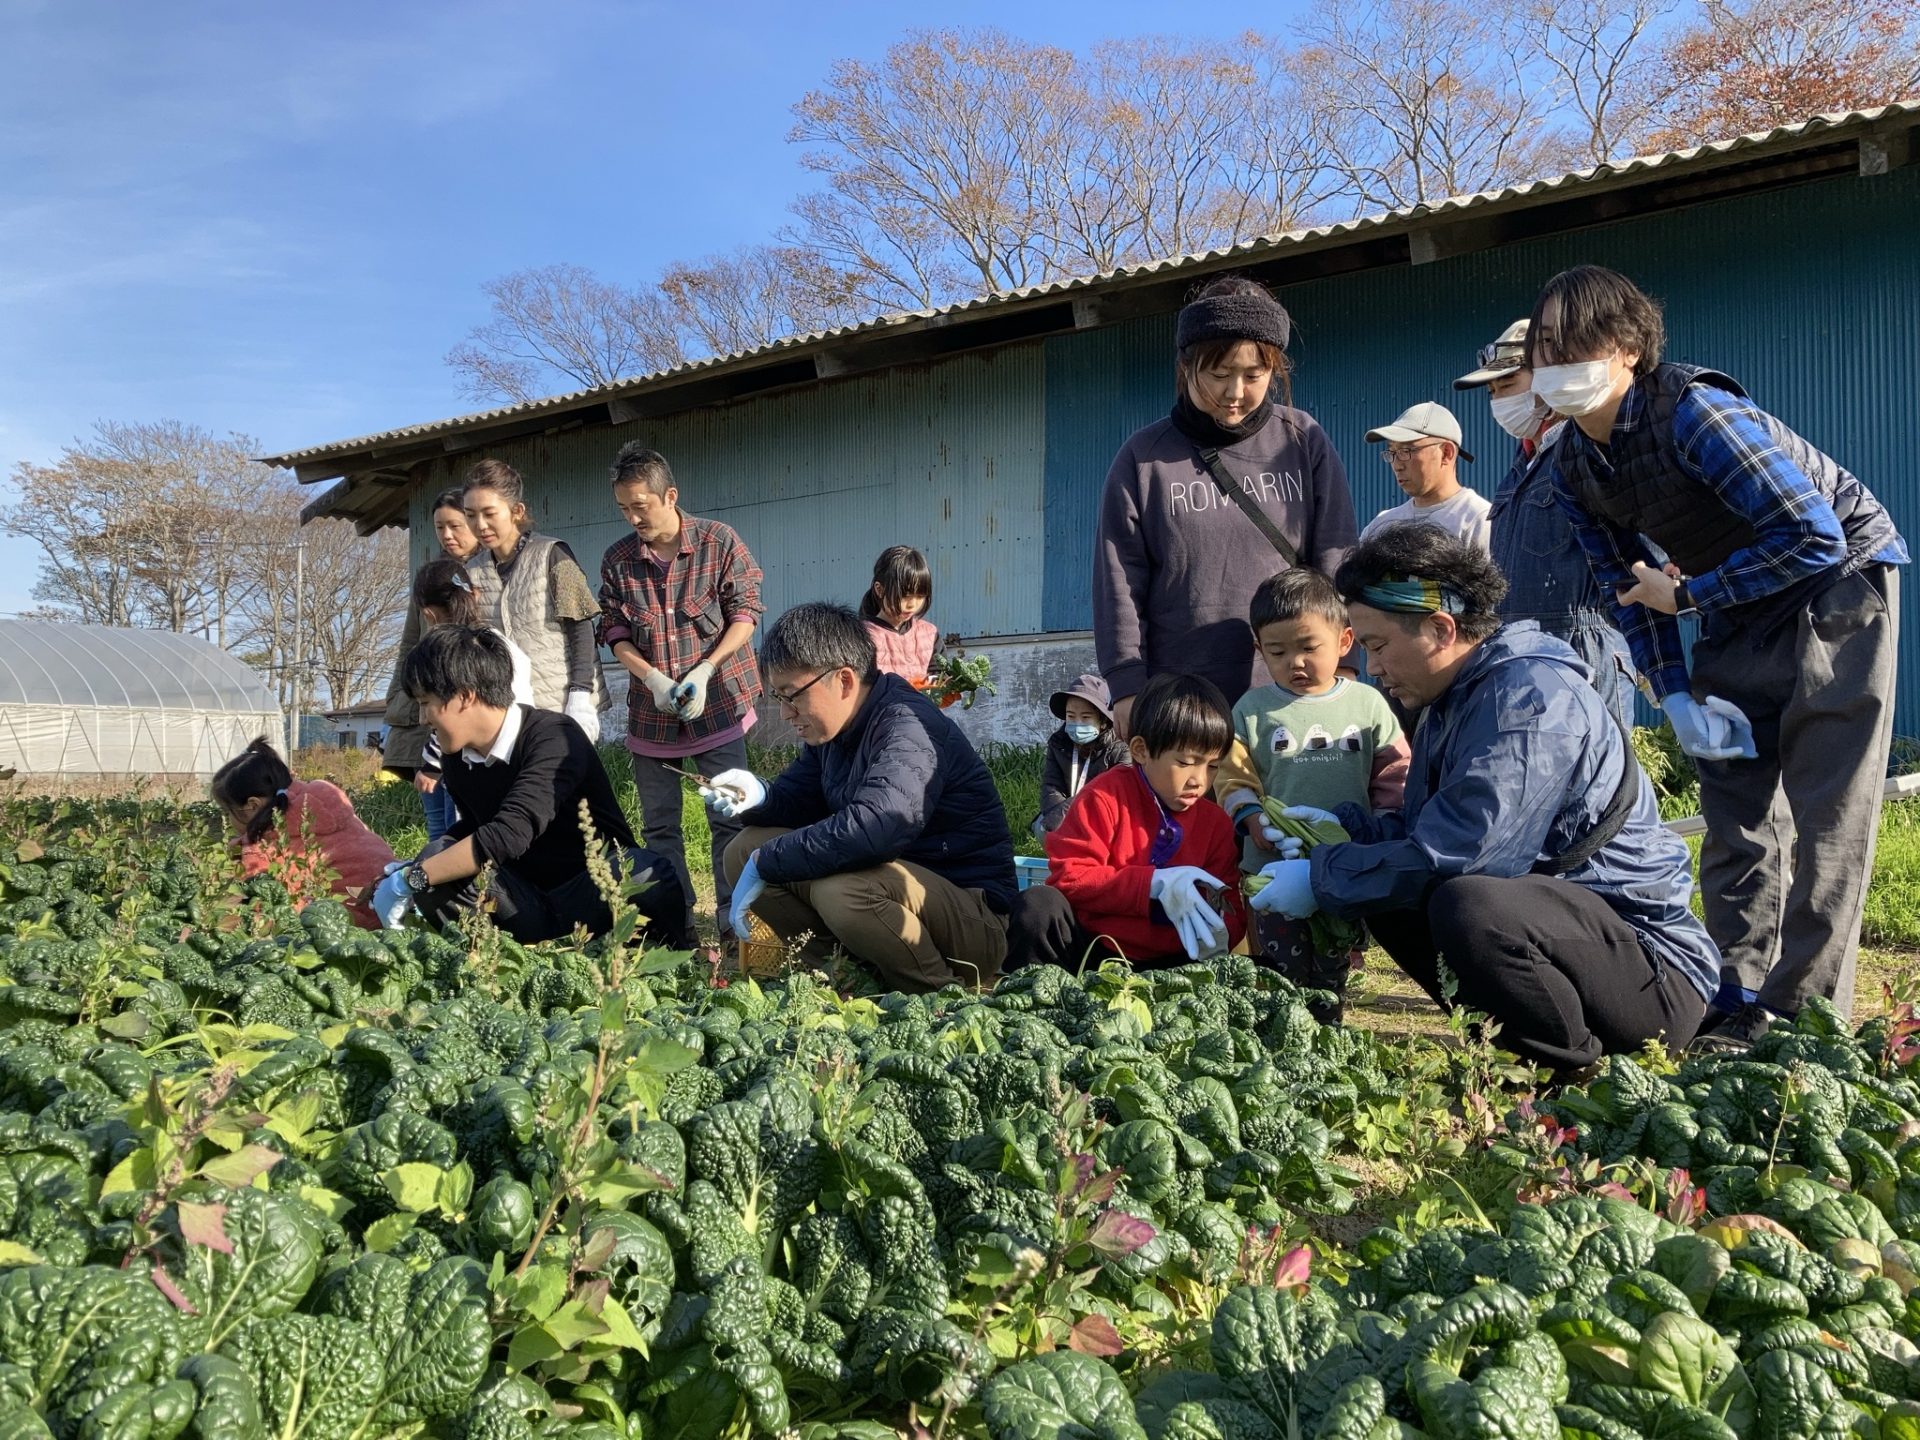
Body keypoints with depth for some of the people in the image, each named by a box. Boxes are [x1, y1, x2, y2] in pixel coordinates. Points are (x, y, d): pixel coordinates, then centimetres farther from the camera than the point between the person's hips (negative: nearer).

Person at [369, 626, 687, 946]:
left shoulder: (554, 739, -21)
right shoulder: (457, 760, 3)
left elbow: (507, 835, -33)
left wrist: (411, 879, -25)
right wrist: (413, 873, 7)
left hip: (600, 886, -6)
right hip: (528, 898, 6)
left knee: (646, 877, -39)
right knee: (438, 860, -19)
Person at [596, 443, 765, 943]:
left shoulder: (720, 542, -6)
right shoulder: (617, 559, 2)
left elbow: (745, 613, -5)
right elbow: (614, 631, 3)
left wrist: (704, 670, -16)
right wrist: (652, 678, -14)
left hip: (717, 702, -3)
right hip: (650, 711, 3)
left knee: (729, 818, -1)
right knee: (658, 826, 9)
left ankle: (734, 921, 8)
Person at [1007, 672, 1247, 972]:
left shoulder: (1216, 823, 6)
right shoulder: (1108, 797, -7)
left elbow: (1231, 912, 7)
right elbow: (1068, 877, -15)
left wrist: (1218, 933, -20)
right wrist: (1155, 884, -25)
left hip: (1162, 964, 3)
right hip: (1089, 948, -2)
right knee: (1039, 905, -30)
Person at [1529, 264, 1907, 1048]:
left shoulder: (1693, 411, -27)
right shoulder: (1573, 466, -5)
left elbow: (1814, 536, -28)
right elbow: (1628, 585, 2)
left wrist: (1687, 595, -20)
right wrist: (1677, 697, -6)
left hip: (1837, 579, -7)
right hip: (1737, 604, 7)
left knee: (1824, 807, -9)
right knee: (1735, 800, 6)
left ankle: (1805, 1012, -3)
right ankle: (1740, 998, 13)